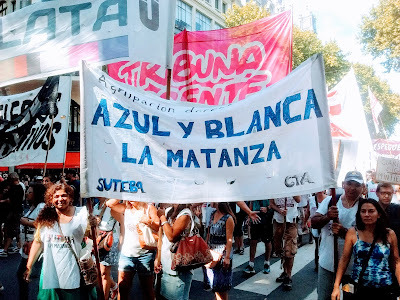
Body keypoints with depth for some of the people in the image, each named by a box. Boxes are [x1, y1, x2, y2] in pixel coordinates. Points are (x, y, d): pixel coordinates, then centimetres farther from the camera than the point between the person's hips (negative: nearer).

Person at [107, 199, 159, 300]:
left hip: (145, 254, -3)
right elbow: (109, 203, 3)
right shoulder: (126, 208, 9)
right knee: (122, 289, 5)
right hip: (126, 254, 3)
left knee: (147, 290, 7)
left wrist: (149, 222, -26)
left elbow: (159, 227, -6)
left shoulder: (149, 208, -2)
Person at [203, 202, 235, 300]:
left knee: (221, 286, 4)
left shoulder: (228, 218, -16)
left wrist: (227, 257, -18)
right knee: (214, 285, 15)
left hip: (222, 254, -7)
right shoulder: (213, 214, 5)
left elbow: (229, 239, -16)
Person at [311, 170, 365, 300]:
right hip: (327, 261, 2)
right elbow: (314, 223, -4)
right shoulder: (329, 201, -1)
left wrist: (344, 232, -28)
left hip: (352, 264, -1)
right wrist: (327, 217, -24)